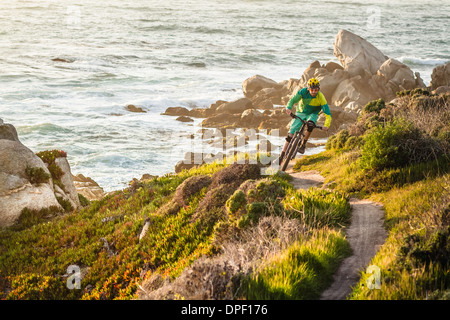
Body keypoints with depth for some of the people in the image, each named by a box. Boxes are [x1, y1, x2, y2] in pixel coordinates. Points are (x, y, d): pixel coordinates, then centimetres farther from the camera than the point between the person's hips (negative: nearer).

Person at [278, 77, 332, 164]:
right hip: (301, 113, 1)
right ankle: (282, 156, -1)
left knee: (310, 124, -37)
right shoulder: (303, 92, -23)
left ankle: (303, 145, -15)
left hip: (313, 114, -1)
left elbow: (328, 114, -27)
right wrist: (289, 108, -44)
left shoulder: (321, 98, -26)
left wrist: (326, 125, -42)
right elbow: (293, 100, -23)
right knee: (291, 134, -9)